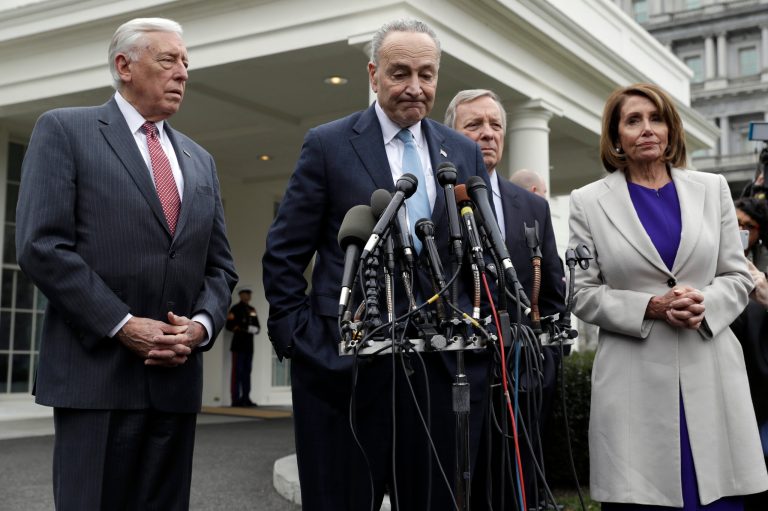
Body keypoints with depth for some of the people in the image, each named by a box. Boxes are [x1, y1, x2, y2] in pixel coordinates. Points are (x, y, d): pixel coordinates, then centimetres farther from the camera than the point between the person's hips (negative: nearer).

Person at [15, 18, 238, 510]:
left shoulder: (200, 160, 18)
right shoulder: (64, 130, 2)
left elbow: (220, 267, 16)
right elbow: (41, 245, -9)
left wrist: (200, 326, -4)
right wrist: (123, 325, -14)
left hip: (177, 377, 5)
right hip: (97, 373, -5)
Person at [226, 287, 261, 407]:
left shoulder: (252, 309, 17)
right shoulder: (235, 309, -4)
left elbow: (257, 325, 18)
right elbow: (229, 325, -12)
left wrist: (256, 329, -5)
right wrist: (245, 329, -19)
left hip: (249, 344, 7)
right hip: (238, 344, -7)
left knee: (247, 372, 8)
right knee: (237, 372, -6)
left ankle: (246, 398, 11)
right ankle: (236, 399, -4)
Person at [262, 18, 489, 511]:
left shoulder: (465, 153, 11)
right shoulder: (327, 144, 0)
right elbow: (283, 254, 0)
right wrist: (296, 337, -6)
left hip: (443, 363, 3)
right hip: (344, 362, -3)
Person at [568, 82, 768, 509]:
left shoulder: (712, 189, 12)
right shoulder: (589, 202, 5)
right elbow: (583, 292, 2)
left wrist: (705, 303, -10)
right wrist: (651, 307, -12)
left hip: (711, 373, 2)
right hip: (636, 383, -2)